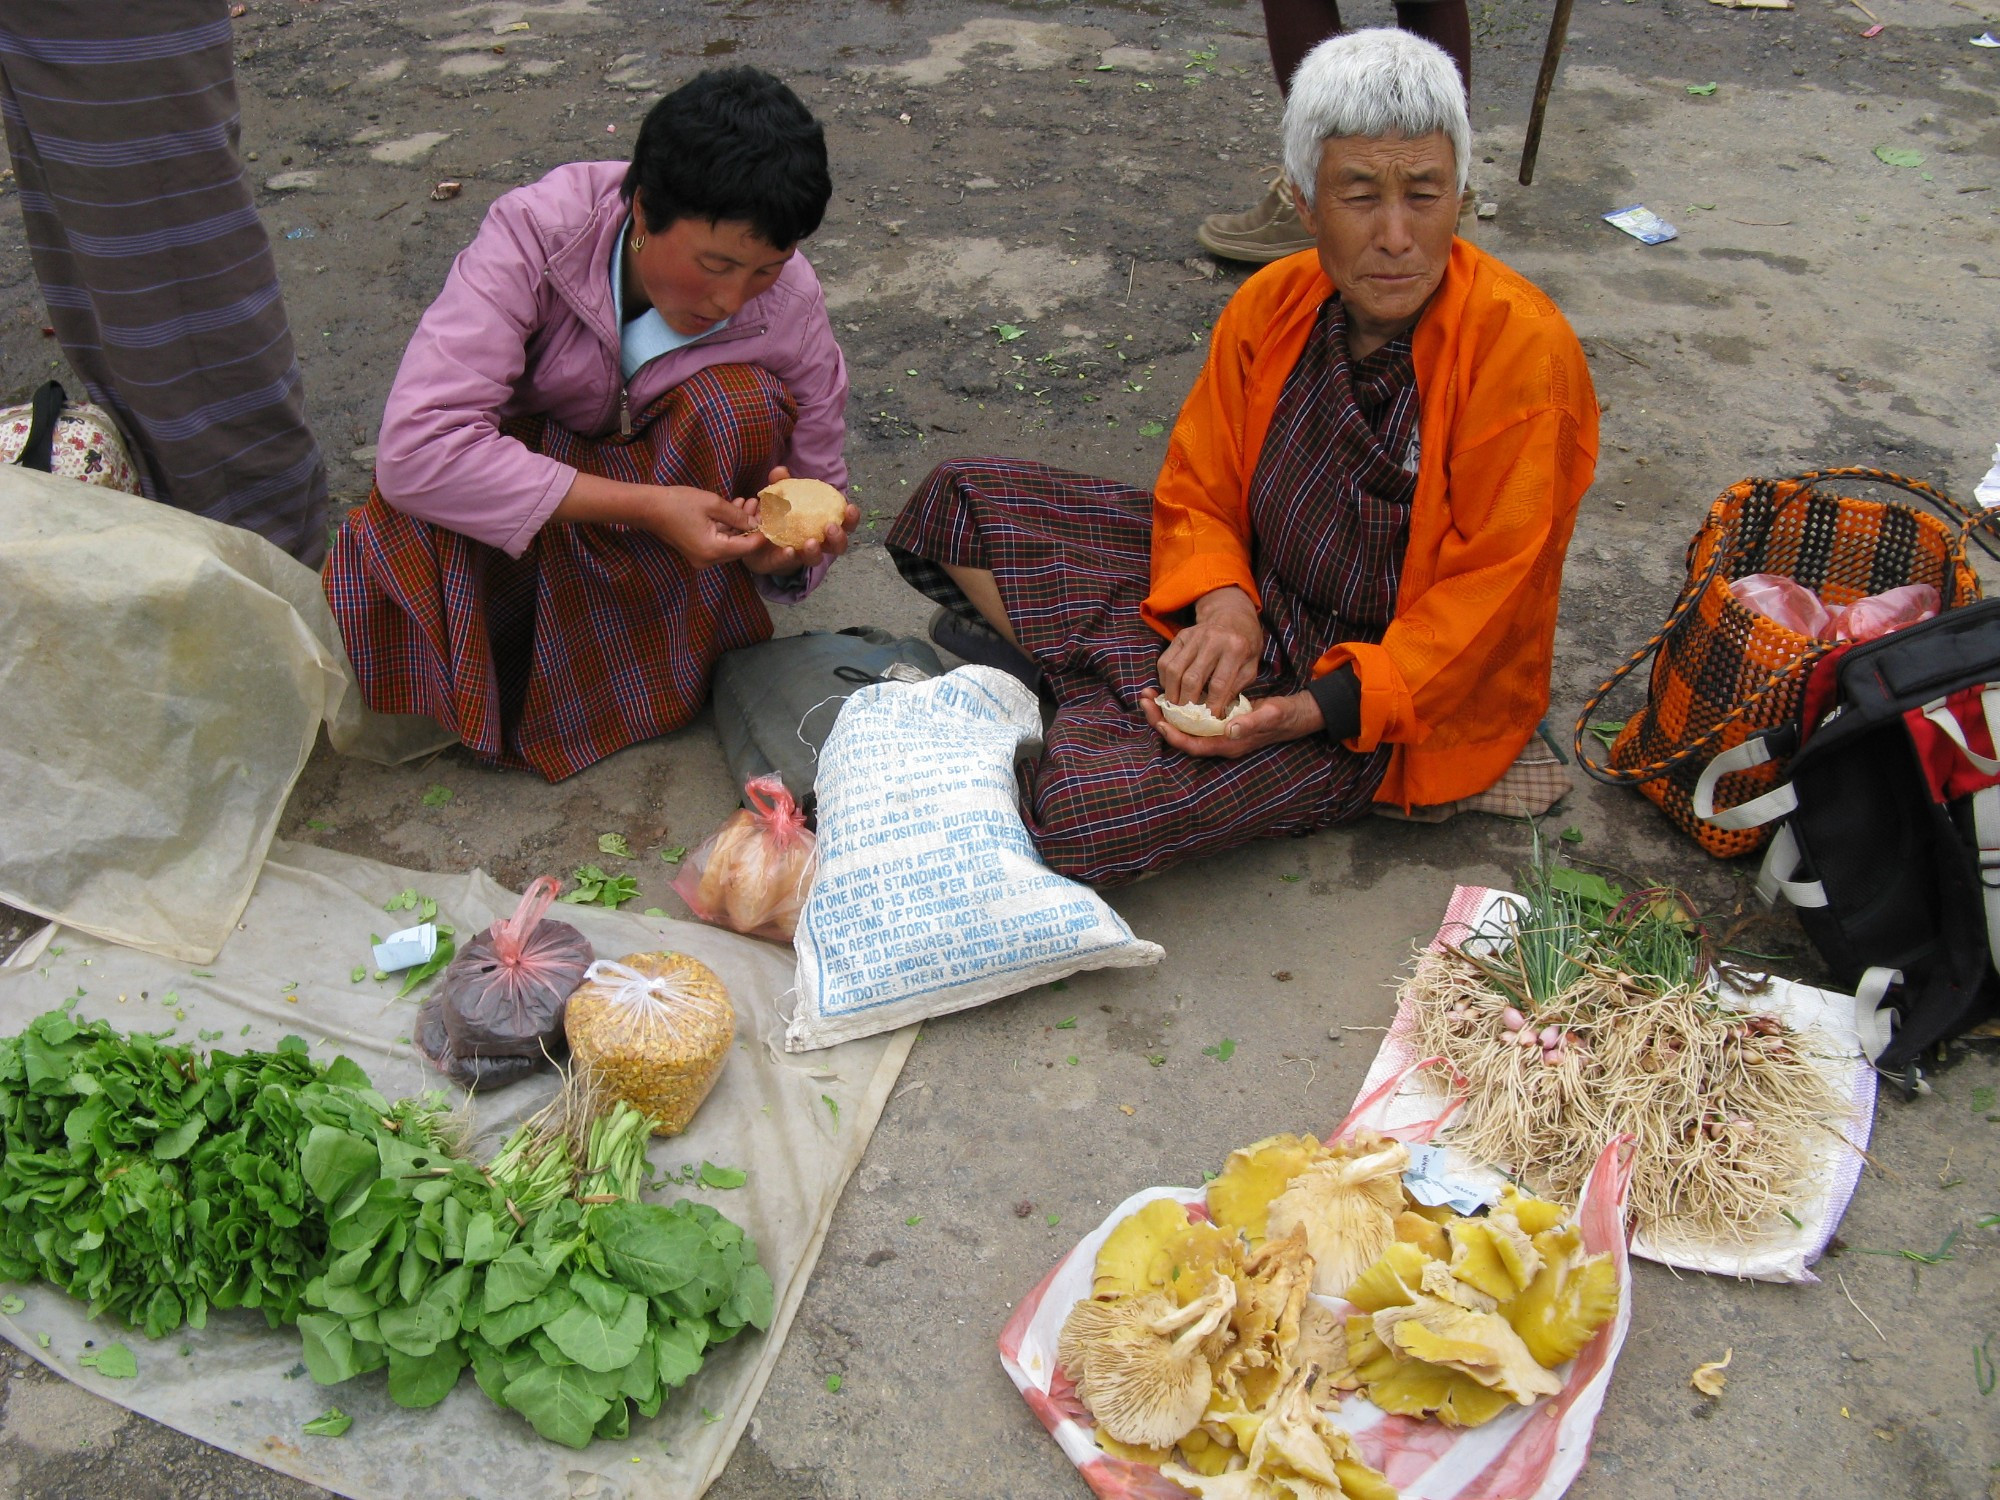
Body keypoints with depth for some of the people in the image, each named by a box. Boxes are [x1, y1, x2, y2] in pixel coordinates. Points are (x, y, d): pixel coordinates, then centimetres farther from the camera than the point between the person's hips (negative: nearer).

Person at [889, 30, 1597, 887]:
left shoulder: (1521, 351, -22)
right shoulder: (1272, 303, -5)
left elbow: (1485, 596, -20)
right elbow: (1199, 490, 1)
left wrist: (1313, 710, -30)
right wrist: (1221, 608, -21)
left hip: (1397, 694, -6)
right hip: (1259, 602, 6)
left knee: (1082, 806, -28)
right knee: (966, 498, 0)